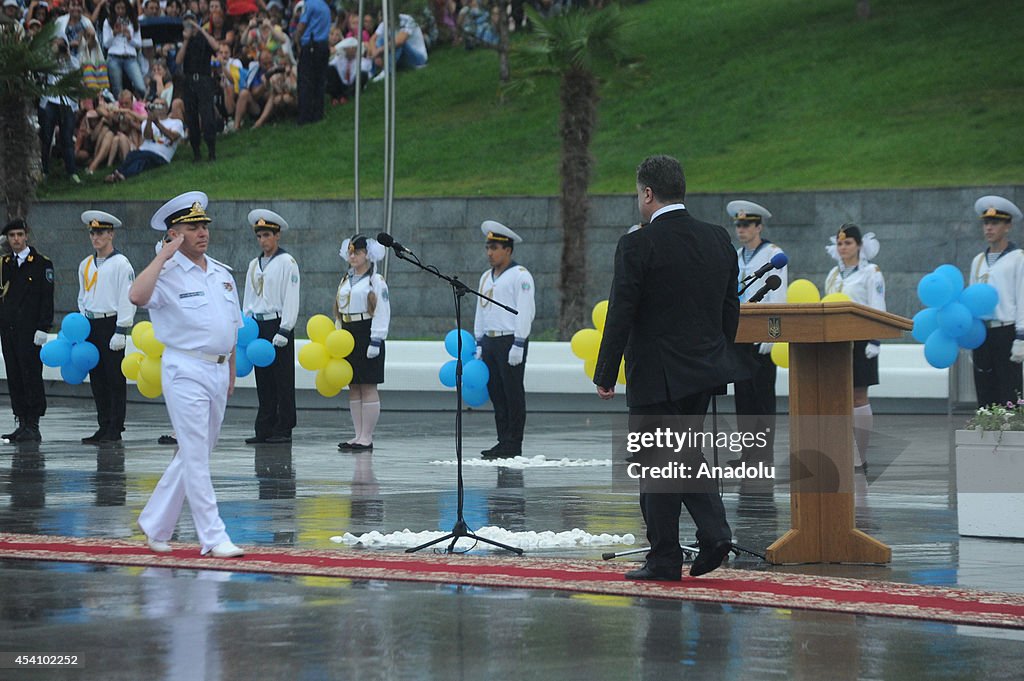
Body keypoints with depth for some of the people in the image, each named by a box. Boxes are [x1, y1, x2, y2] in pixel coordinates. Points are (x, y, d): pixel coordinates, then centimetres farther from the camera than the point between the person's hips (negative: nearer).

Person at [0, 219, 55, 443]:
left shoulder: (42, 263, -1)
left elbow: (47, 298, -5)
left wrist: (43, 329, -12)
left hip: (30, 330, -5)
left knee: (31, 376, -7)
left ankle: (33, 426, -5)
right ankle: (22, 423, 10)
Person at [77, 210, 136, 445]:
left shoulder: (121, 264, -8)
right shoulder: (86, 265, 13)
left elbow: (128, 299, -11)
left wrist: (121, 331, -16)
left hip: (111, 325, -7)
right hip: (91, 326, 7)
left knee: (115, 379, -3)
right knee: (97, 379, 8)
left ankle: (115, 430, -1)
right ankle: (103, 427, 13)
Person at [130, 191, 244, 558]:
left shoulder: (223, 274, 14)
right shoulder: (168, 274, -8)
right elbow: (137, 296, -29)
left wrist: (231, 373, 18)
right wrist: (164, 255, -22)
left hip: (218, 372, 7)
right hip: (186, 371, -7)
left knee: (193, 454, 11)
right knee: (196, 455, -7)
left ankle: (155, 525, 23)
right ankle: (213, 537, -8)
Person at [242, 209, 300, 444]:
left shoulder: (287, 262, -4)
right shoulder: (254, 264, 17)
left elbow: (291, 299, -10)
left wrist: (284, 331, -16)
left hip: (278, 325, -7)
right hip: (258, 327, 7)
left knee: (283, 380, -3)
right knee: (263, 381, 8)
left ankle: (283, 429, -1)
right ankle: (265, 429, 11)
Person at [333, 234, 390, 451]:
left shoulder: (376, 281, -7)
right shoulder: (346, 280, 16)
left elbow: (382, 313, -12)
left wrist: (376, 341, -18)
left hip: (367, 334, -8)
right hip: (347, 336, 8)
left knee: (368, 388, -5)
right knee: (353, 388, 8)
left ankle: (367, 437, -3)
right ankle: (359, 435, 13)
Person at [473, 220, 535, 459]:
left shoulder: (520, 275, -6)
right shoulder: (486, 277, 18)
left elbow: (525, 311, -12)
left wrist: (518, 345, -18)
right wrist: (479, 345, 16)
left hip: (511, 342, -8)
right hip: (490, 341, 8)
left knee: (513, 393, -5)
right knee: (496, 393, 8)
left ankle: (513, 445, -4)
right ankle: (503, 442, 13)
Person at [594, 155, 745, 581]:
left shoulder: (638, 245, -14)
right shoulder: (718, 240, 5)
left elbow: (621, 316, -13)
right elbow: (731, 309, 11)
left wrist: (605, 375, -6)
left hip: (656, 374, -6)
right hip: (705, 369, 6)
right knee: (687, 453, 19)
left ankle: (664, 560, 6)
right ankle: (714, 533, 3)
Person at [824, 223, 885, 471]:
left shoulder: (871, 273, -3)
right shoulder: (834, 275, 16)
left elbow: (877, 309, -9)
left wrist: (875, 341, -17)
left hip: (859, 342, -6)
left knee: (858, 398, -5)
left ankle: (860, 459, -2)